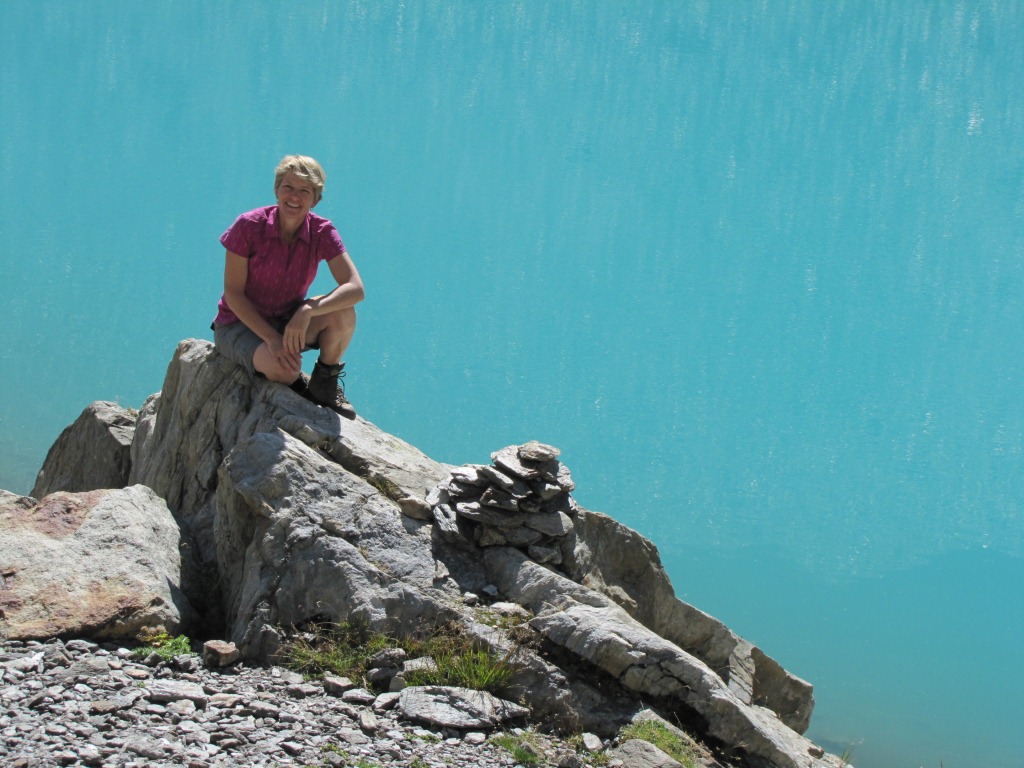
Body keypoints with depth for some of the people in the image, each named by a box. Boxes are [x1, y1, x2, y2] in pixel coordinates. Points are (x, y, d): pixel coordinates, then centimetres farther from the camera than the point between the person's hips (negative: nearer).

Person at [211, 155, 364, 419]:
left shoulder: (322, 232, -11)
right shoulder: (248, 226, -18)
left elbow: (356, 288, -22)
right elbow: (233, 293, -15)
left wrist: (308, 311, -39)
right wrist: (272, 338, -27)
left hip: (289, 320, 3)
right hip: (240, 324, -3)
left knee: (343, 313, -27)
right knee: (282, 367, -35)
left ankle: (326, 382, -1)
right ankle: (298, 386, 3)